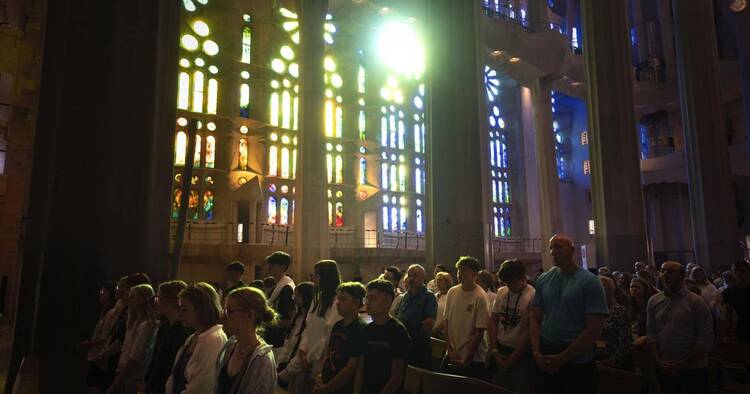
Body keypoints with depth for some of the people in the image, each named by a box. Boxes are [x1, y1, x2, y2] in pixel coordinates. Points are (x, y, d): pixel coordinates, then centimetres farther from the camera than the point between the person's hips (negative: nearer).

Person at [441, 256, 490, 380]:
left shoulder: (480, 297, -14)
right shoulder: (452, 292, 1)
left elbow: (479, 332, -13)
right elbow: (447, 322, 7)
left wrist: (466, 359, -12)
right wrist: (449, 350, 0)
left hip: (473, 358, -4)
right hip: (451, 355, 4)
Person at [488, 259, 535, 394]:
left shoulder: (532, 296, -14)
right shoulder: (501, 292, 2)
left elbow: (529, 331, -13)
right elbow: (493, 320, 8)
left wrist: (512, 359, -8)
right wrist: (494, 350, 1)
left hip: (521, 353, -5)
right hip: (500, 351, 5)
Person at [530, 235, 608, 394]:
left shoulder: (590, 281, -8)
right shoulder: (543, 279, 4)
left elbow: (594, 329, -13)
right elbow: (535, 318, 7)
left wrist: (563, 358, -14)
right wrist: (536, 351, -7)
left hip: (577, 364, -4)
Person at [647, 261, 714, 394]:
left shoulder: (696, 302, -7)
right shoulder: (654, 301, 4)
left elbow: (706, 338, -10)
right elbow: (651, 333, 4)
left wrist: (684, 364, -12)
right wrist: (658, 361, -6)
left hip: (694, 370, -3)